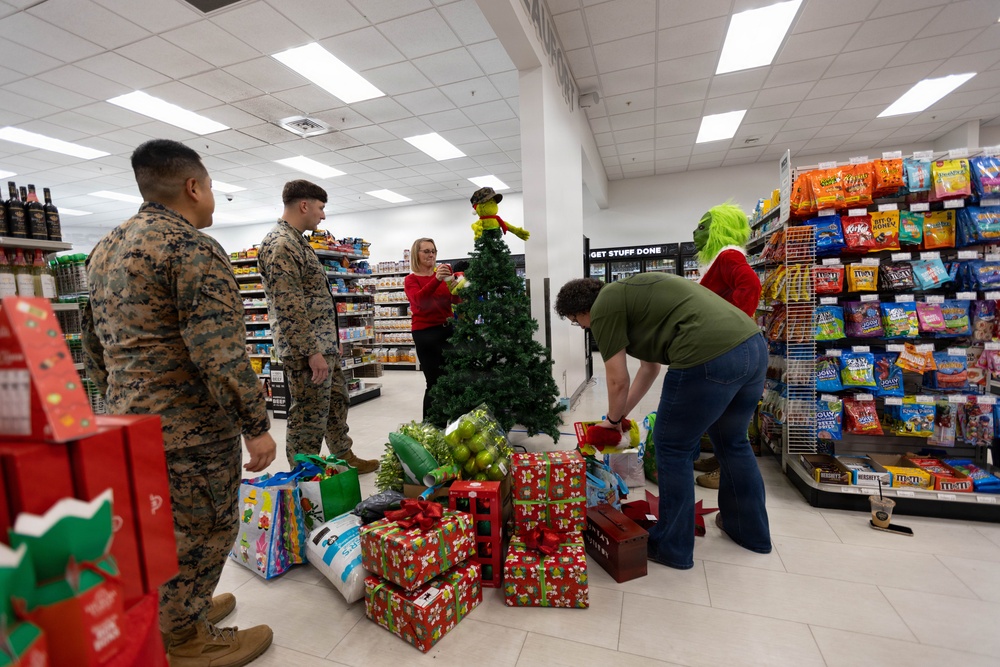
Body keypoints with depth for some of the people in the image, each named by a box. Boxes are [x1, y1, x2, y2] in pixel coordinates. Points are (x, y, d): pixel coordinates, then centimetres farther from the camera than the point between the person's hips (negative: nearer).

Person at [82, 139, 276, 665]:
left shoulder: (106, 249, 12)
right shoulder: (193, 248, -19)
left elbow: (93, 342, 18)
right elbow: (221, 353, -26)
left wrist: (118, 400, 26)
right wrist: (257, 426, -20)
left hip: (128, 420, 10)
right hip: (189, 430, -9)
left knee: (165, 525, 24)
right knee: (201, 531, 8)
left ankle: (179, 611, 42)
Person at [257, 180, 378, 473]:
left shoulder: (297, 241, 16)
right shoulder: (280, 245, -16)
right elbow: (289, 308, -23)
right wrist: (312, 352, -23)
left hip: (326, 345, 11)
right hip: (308, 350, -11)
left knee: (337, 402, 21)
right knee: (309, 417, 1)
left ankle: (345, 458, 37)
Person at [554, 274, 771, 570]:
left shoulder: (604, 307, -1)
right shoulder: (629, 293, 27)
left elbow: (618, 381, 0)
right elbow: (649, 368, 32)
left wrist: (613, 419, 20)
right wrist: (622, 414, 35)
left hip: (709, 357, -10)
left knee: (671, 448, 8)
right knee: (731, 441, 27)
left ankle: (672, 548, 24)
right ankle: (752, 532, 46)